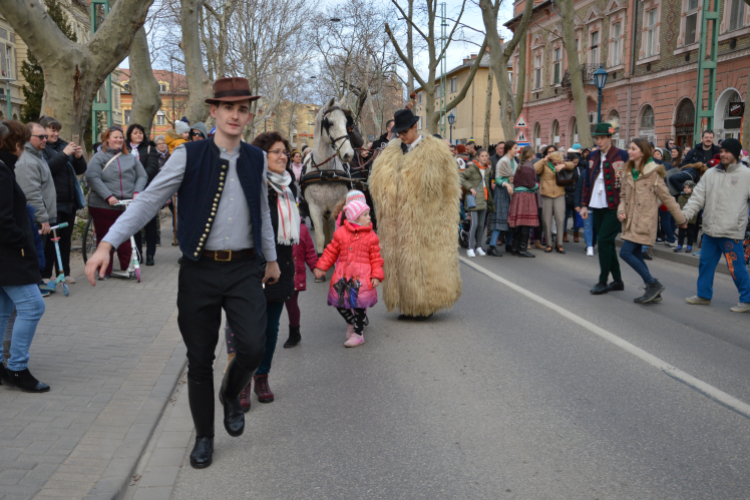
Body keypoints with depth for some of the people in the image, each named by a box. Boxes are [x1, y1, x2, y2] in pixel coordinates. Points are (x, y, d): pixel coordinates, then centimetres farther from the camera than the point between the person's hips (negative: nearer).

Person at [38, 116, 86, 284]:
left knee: (65, 239, 11)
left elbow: (80, 170, 15)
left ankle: (64, 272, 19)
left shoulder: (63, 145, 15)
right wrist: (64, 154, -24)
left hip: (69, 201, 6)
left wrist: (79, 157, -3)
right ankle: (45, 275, 3)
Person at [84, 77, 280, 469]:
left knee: (252, 347, -15)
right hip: (199, 271, -1)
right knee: (199, 360, 7)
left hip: (244, 270, 2)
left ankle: (231, 395, 21)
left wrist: (271, 258, 27)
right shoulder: (188, 156, -3)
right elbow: (148, 201, -7)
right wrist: (107, 244, -17)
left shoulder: (256, 159, 7)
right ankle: (203, 436, 29)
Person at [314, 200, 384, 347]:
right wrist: (321, 267, 3)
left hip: (362, 277, -2)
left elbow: (376, 258, 2)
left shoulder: (371, 236, 1)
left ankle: (358, 333, 17)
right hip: (342, 275, 2)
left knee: (359, 305, 1)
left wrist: (377, 275, -6)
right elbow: (331, 251, 8)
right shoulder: (341, 233, 3)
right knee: (338, 303, 4)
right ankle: (351, 322, 33)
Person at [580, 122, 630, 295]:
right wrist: (584, 204, 11)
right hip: (597, 207, 6)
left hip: (615, 207, -6)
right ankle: (617, 281, 20)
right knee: (607, 243, 10)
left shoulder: (622, 156, -6)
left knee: (604, 240, -11)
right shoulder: (593, 156, 11)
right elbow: (587, 181, 14)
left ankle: (603, 282, -1)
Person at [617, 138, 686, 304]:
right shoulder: (628, 172, 9)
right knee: (636, 256, 8)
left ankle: (654, 284, -3)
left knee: (625, 252, -14)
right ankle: (653, 292, 18)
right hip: (630, 220, 7)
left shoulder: (652, 173, -9)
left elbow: (666, 197, -5)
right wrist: (621, 210, -1)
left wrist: (681, 219, 1)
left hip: (644, 221, -7)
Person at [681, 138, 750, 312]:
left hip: (731, 232, -5)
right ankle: (704, 295, 28)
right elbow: (698, 197, 7)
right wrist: (685, 214, -6)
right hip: (710, 230, 5)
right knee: (706, 263, 13)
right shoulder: (711, 173, 8)